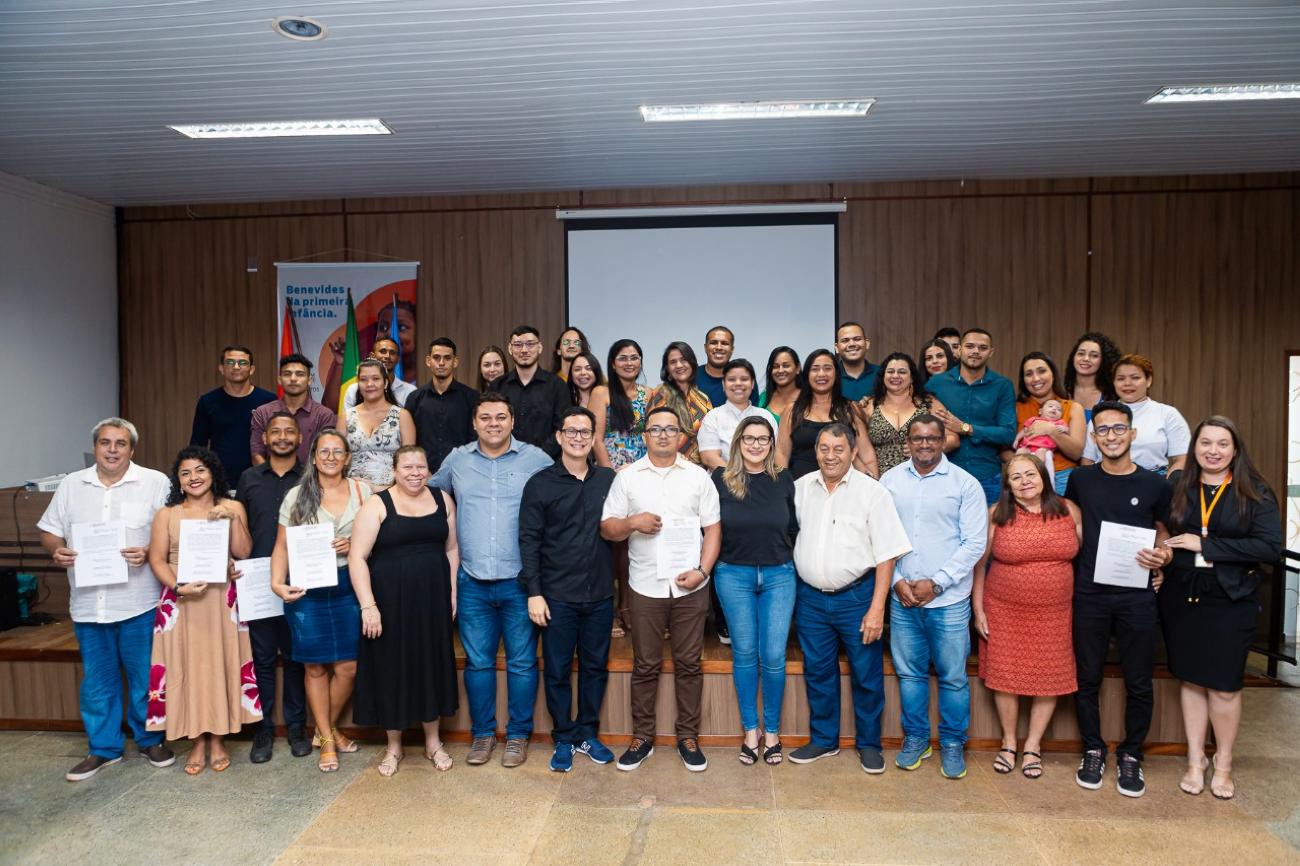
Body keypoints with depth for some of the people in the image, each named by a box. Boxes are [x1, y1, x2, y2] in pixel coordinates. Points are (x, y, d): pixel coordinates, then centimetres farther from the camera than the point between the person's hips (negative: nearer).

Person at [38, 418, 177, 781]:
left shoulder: (155, 482, -3)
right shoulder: (71, 485, 9)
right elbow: (50, 531, 14)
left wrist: (149, 552, -21)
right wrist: (56, 551, -7)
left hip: (139, 601, -3)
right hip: (88, 603, 4)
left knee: (145, 677, 7)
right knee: (96, 680, 14)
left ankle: (150, 740, 25)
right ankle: (103, 747, 28)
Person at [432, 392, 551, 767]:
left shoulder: (536, 459, -1)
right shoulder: (456, 460, 7)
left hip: (519, 581, -2)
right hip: (472, 582, 2)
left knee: (522, 662, 5)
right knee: (477, 661, 10)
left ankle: (518, 736, 21)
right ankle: (482, 734, 26)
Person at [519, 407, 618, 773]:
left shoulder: (608, 479, 4)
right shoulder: (540, 484, -4)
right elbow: (529, 540, -6)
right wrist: (534, 592, -10)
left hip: (600, 593, 3)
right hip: (557, 595, -3)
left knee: (595, 666, 13)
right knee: (557, 670, 7)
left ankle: (587, 734, 29)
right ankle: (563, 739, 23)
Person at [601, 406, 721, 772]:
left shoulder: (698, 477, 4)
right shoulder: (627, 477, 4)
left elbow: (713, 528, 3)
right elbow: (607, 527, 4)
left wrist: (702, 570, -10)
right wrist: (632, 523, -17)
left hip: (690, 587, 0)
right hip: (646, 587, 0)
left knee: (688, 664, 8)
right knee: (645, 666, 9)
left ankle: (688, 736, 23)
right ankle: (642, 737, 23)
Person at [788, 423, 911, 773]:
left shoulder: (871, 491, -8)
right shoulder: (801, 487, 3)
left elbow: (887, 554, -9)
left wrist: (877, 608, -13)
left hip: (856, 597, -3)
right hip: (810, 597, 4)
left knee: (866, 675, 7)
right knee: (818, 673, 14)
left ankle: (868, 744, 27)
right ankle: (823, 740, 31)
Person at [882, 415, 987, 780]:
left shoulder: (965, 484, -4)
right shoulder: (889, 480, 3)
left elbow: (974, 543, -6)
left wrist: (936, 583, -11)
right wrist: (896, 580, -6)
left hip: (948, 600, -2)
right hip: (902, 598, 2)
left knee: (953, 676, 7)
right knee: (909, 672, 12)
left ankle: (953, 744, 25)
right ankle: (915, 738, 29)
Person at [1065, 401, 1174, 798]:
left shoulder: (1155, 485, 0)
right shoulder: (1081, 479, 2)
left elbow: (1163, 531, 12)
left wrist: (1163, 555, -9)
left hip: (1137, 597, 0)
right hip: (1090, 594, 1)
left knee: (1138, 684, 8)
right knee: (1087, 679, 9)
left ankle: (1130, 755, 27)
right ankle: (1093, 751, 27)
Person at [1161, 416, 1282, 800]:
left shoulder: (1255, 492, -4)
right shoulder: (1176, 485, 2)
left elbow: (1271, 546, -13)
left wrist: (1205, 545, -16)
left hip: (1231, 600, -2)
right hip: (1180, 598, 2)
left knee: (1224, 685, 4)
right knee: (1191, 680, 10)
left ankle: (1223, 765, 25)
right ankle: (1195, 761, 24)